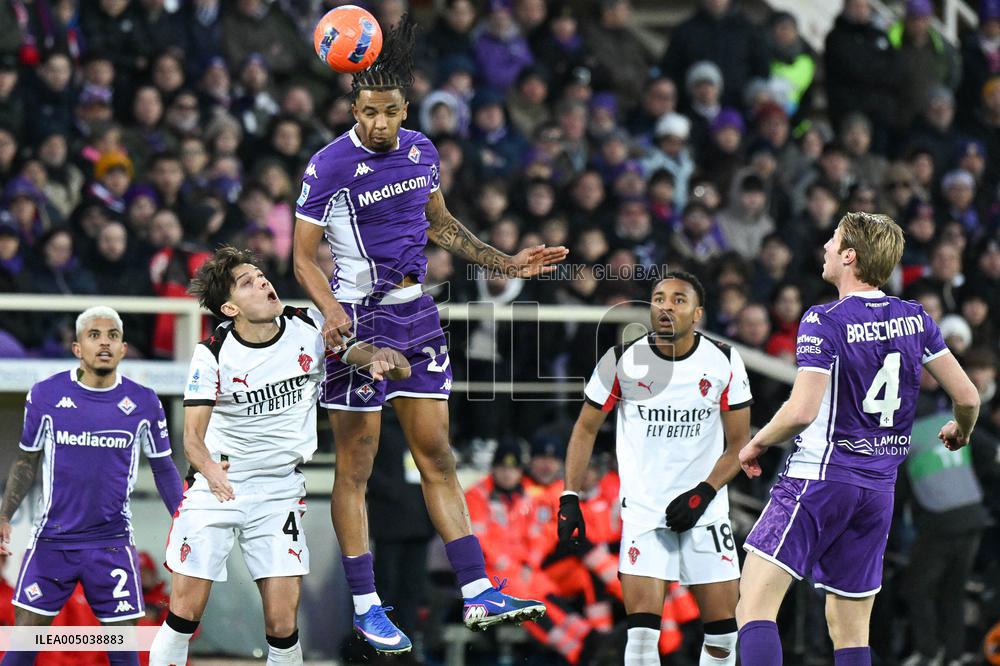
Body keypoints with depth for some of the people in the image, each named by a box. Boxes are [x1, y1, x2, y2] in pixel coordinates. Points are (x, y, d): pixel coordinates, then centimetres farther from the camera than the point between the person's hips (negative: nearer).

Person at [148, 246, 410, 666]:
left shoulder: (309, 330, -5)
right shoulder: (214, 354, -12)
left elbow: (399, 367, 1)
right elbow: (193, 435, -16)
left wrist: (385, 360, -24)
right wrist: (209, 468, -40)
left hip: (279, 488, 1)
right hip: (215, 485, -1)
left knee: (282, 625, -9)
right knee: (184, 613, -7)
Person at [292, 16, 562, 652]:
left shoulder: (421, 151, 5)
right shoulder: (329, 167, -13)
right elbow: (304, 257, -8)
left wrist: (508, 263, 17)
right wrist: (331, 309, -25)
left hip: (417, 314, 6)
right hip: (358, 319, -6)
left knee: (438, 458, 7)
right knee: (355, 469, -1)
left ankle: (478, 594, 6)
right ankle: (366, 606, 6)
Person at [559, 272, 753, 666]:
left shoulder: (724, 363, -4)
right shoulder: (622, 360, -5)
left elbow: (739, 442, 2)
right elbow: (586, 429, 6)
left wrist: (703, 494, -12)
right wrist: (570, 499, -1)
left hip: (705, 510, 1)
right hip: (643, 511, -1)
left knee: (722, 631, 1)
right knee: (642, 631, -12)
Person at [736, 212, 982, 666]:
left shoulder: (824, 322, -12)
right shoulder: (915, 318, 5)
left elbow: (802, 411, -21)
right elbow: (967, 397, 7)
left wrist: (757, 444, -3)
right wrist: (961, 431, 29)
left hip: (822, 475, -6)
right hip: (879, 489, 6)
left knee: (754, 602, -12)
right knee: (850, 629, 12)